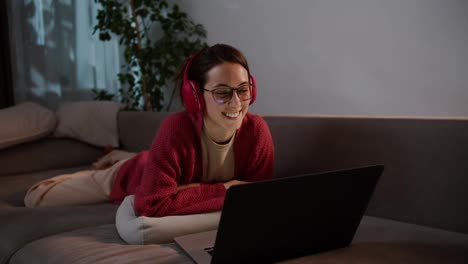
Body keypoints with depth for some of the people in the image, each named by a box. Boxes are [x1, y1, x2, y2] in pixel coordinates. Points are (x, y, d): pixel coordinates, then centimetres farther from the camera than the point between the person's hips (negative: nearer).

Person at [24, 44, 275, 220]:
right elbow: (152, 205, -47)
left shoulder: (257, 130, -33)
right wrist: (223, 190, -45)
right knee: (36, 197, 8)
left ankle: (117, 156, 62)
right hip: (127, 178, -4)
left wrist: (195, 190, -38)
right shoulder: (177, 128, -45)